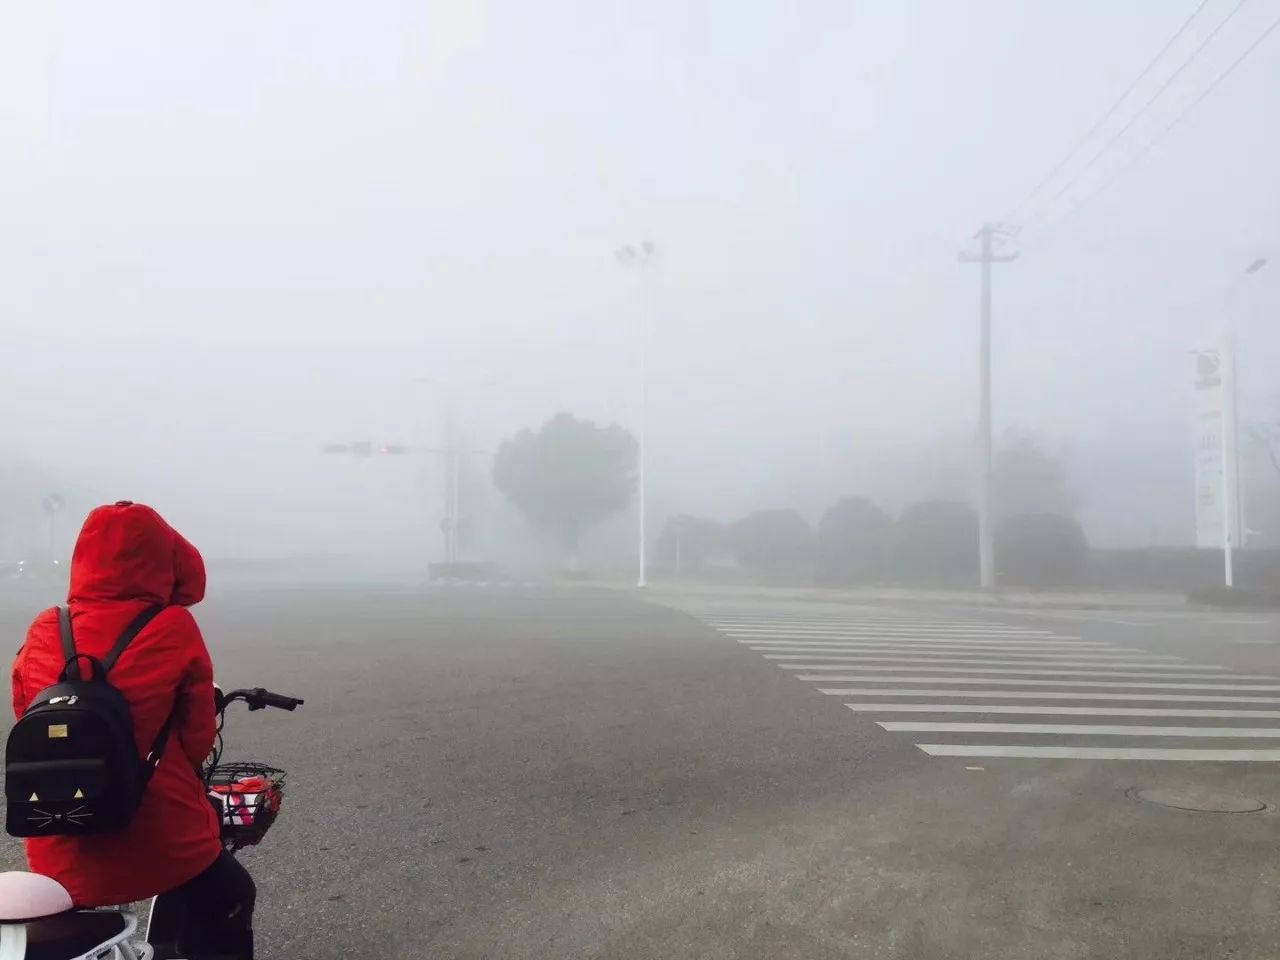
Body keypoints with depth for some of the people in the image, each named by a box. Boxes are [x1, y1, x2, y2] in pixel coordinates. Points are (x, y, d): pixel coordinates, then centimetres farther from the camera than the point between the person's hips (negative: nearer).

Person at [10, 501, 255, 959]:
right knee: (229, 903, 26)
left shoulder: (41, 636, -3)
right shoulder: (174, 630, -13)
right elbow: (199, 738, -6)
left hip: (62, 854, 4)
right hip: (162, 846, -3)